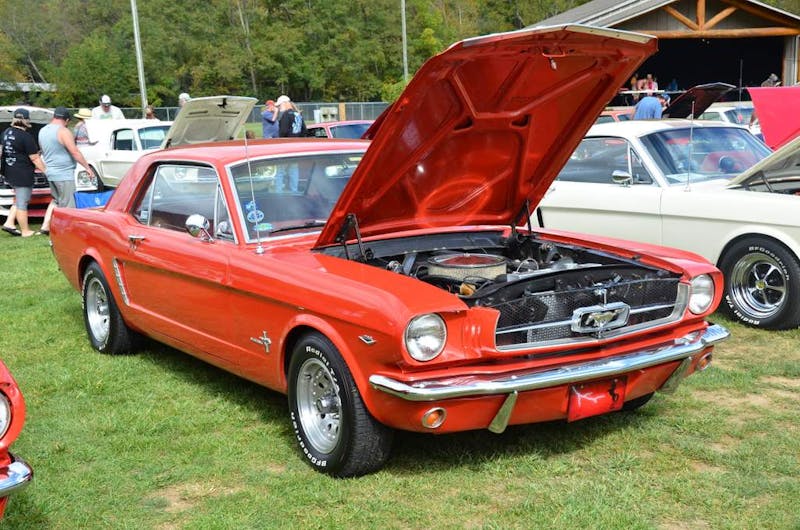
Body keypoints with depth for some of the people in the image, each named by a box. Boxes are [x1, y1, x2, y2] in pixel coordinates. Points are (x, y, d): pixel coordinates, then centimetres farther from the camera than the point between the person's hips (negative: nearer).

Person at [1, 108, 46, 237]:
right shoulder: (26, 137, -18)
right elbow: (35, 158, -16)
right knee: (22, 203, 0)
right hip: (22, 174, -8)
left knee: (20, 200, 21)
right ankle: (25, 231, 9)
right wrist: (46, 170, -8)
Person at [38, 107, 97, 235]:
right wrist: (88, 168, -14)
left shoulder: (43, 131, 11)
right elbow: (75, 152, -18)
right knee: (67, 205, -2)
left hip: (50, 173, 8)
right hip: (64, 174, -8)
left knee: (56, 200, 23)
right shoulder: (63, 131, -15)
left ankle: (45, 225, 16)